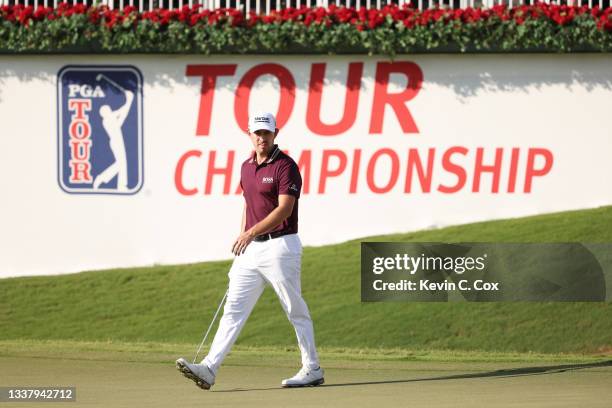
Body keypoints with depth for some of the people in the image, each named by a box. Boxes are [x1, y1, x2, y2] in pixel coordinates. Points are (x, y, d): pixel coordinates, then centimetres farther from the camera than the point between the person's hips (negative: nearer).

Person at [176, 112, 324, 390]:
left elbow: (284, 209, -19)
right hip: (251, 249, 7)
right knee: (234, 309, -1)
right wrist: (242, 241, 18)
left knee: (295, 310, 2)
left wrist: (252, 232, -25)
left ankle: (312, 369, 12)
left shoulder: (285, 166, -11)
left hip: (280, 246, -7)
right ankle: (209, 369, -8)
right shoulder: (247, 167, 14)